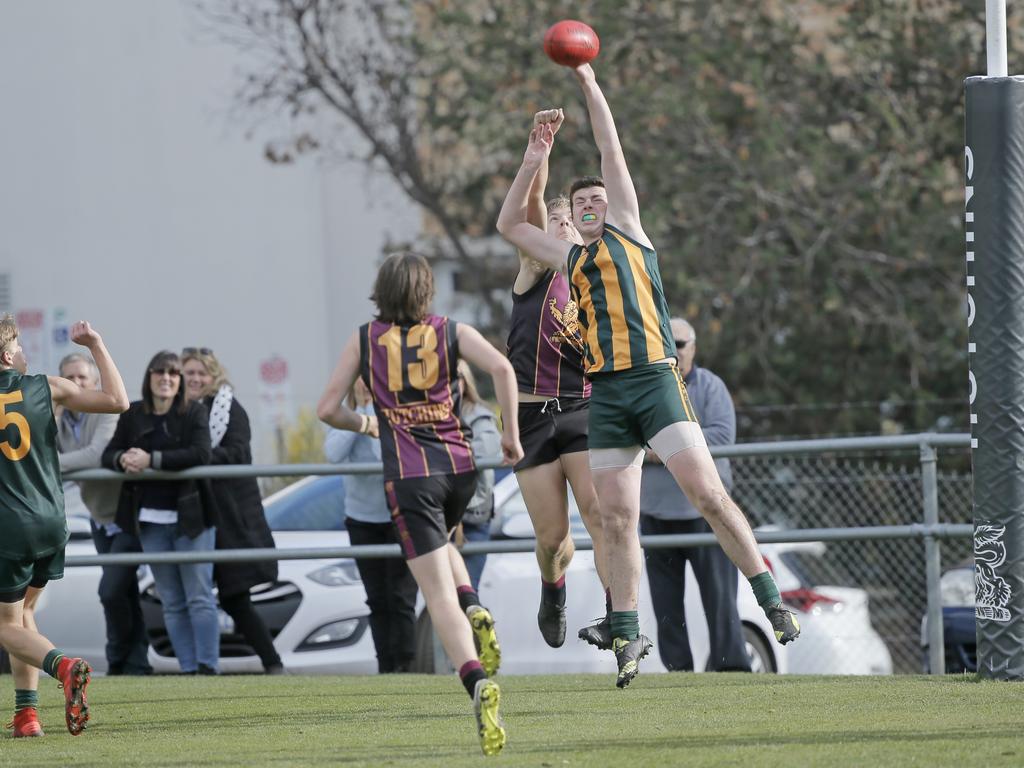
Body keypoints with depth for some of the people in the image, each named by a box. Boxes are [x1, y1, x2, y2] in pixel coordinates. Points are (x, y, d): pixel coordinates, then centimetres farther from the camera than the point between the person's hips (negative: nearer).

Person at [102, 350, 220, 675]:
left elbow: (200, 454, -18)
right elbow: (108, 455, 8)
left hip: (190, 517, -4)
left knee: (199, 597, -5)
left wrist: (152, 460, -24)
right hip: (150, 520, 4)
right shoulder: (133, 415, 6)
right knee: (172, 603, 5)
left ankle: (208, 666, -5)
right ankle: (188, 669, 8)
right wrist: (122, 459, -16)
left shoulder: (194, 413, -4)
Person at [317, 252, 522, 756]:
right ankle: (475, 611, 3)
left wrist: (365, 424, 26)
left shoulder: (364, 339, 9)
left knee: (437, 592, -6)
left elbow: (328, 409, 7)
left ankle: (477, 681, -28)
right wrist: (511, 434, -1)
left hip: (409, 474, -2)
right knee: (440, 547, 33)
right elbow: (500, 367, -8)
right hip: (459, 466, 2)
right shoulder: (452, 332, 9)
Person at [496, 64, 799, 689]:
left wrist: (590, 84, 11)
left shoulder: (627, 229, 12)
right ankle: (627, 635, 5)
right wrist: (533, 163, 23)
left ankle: (771, 597, -10)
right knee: (618, 519, 1)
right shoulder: (571, 258, 23)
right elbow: (510, 223, 30)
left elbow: (613, 153, 9)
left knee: (707, 493, -14)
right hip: (606, 395, 5)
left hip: (654, 379, -5)